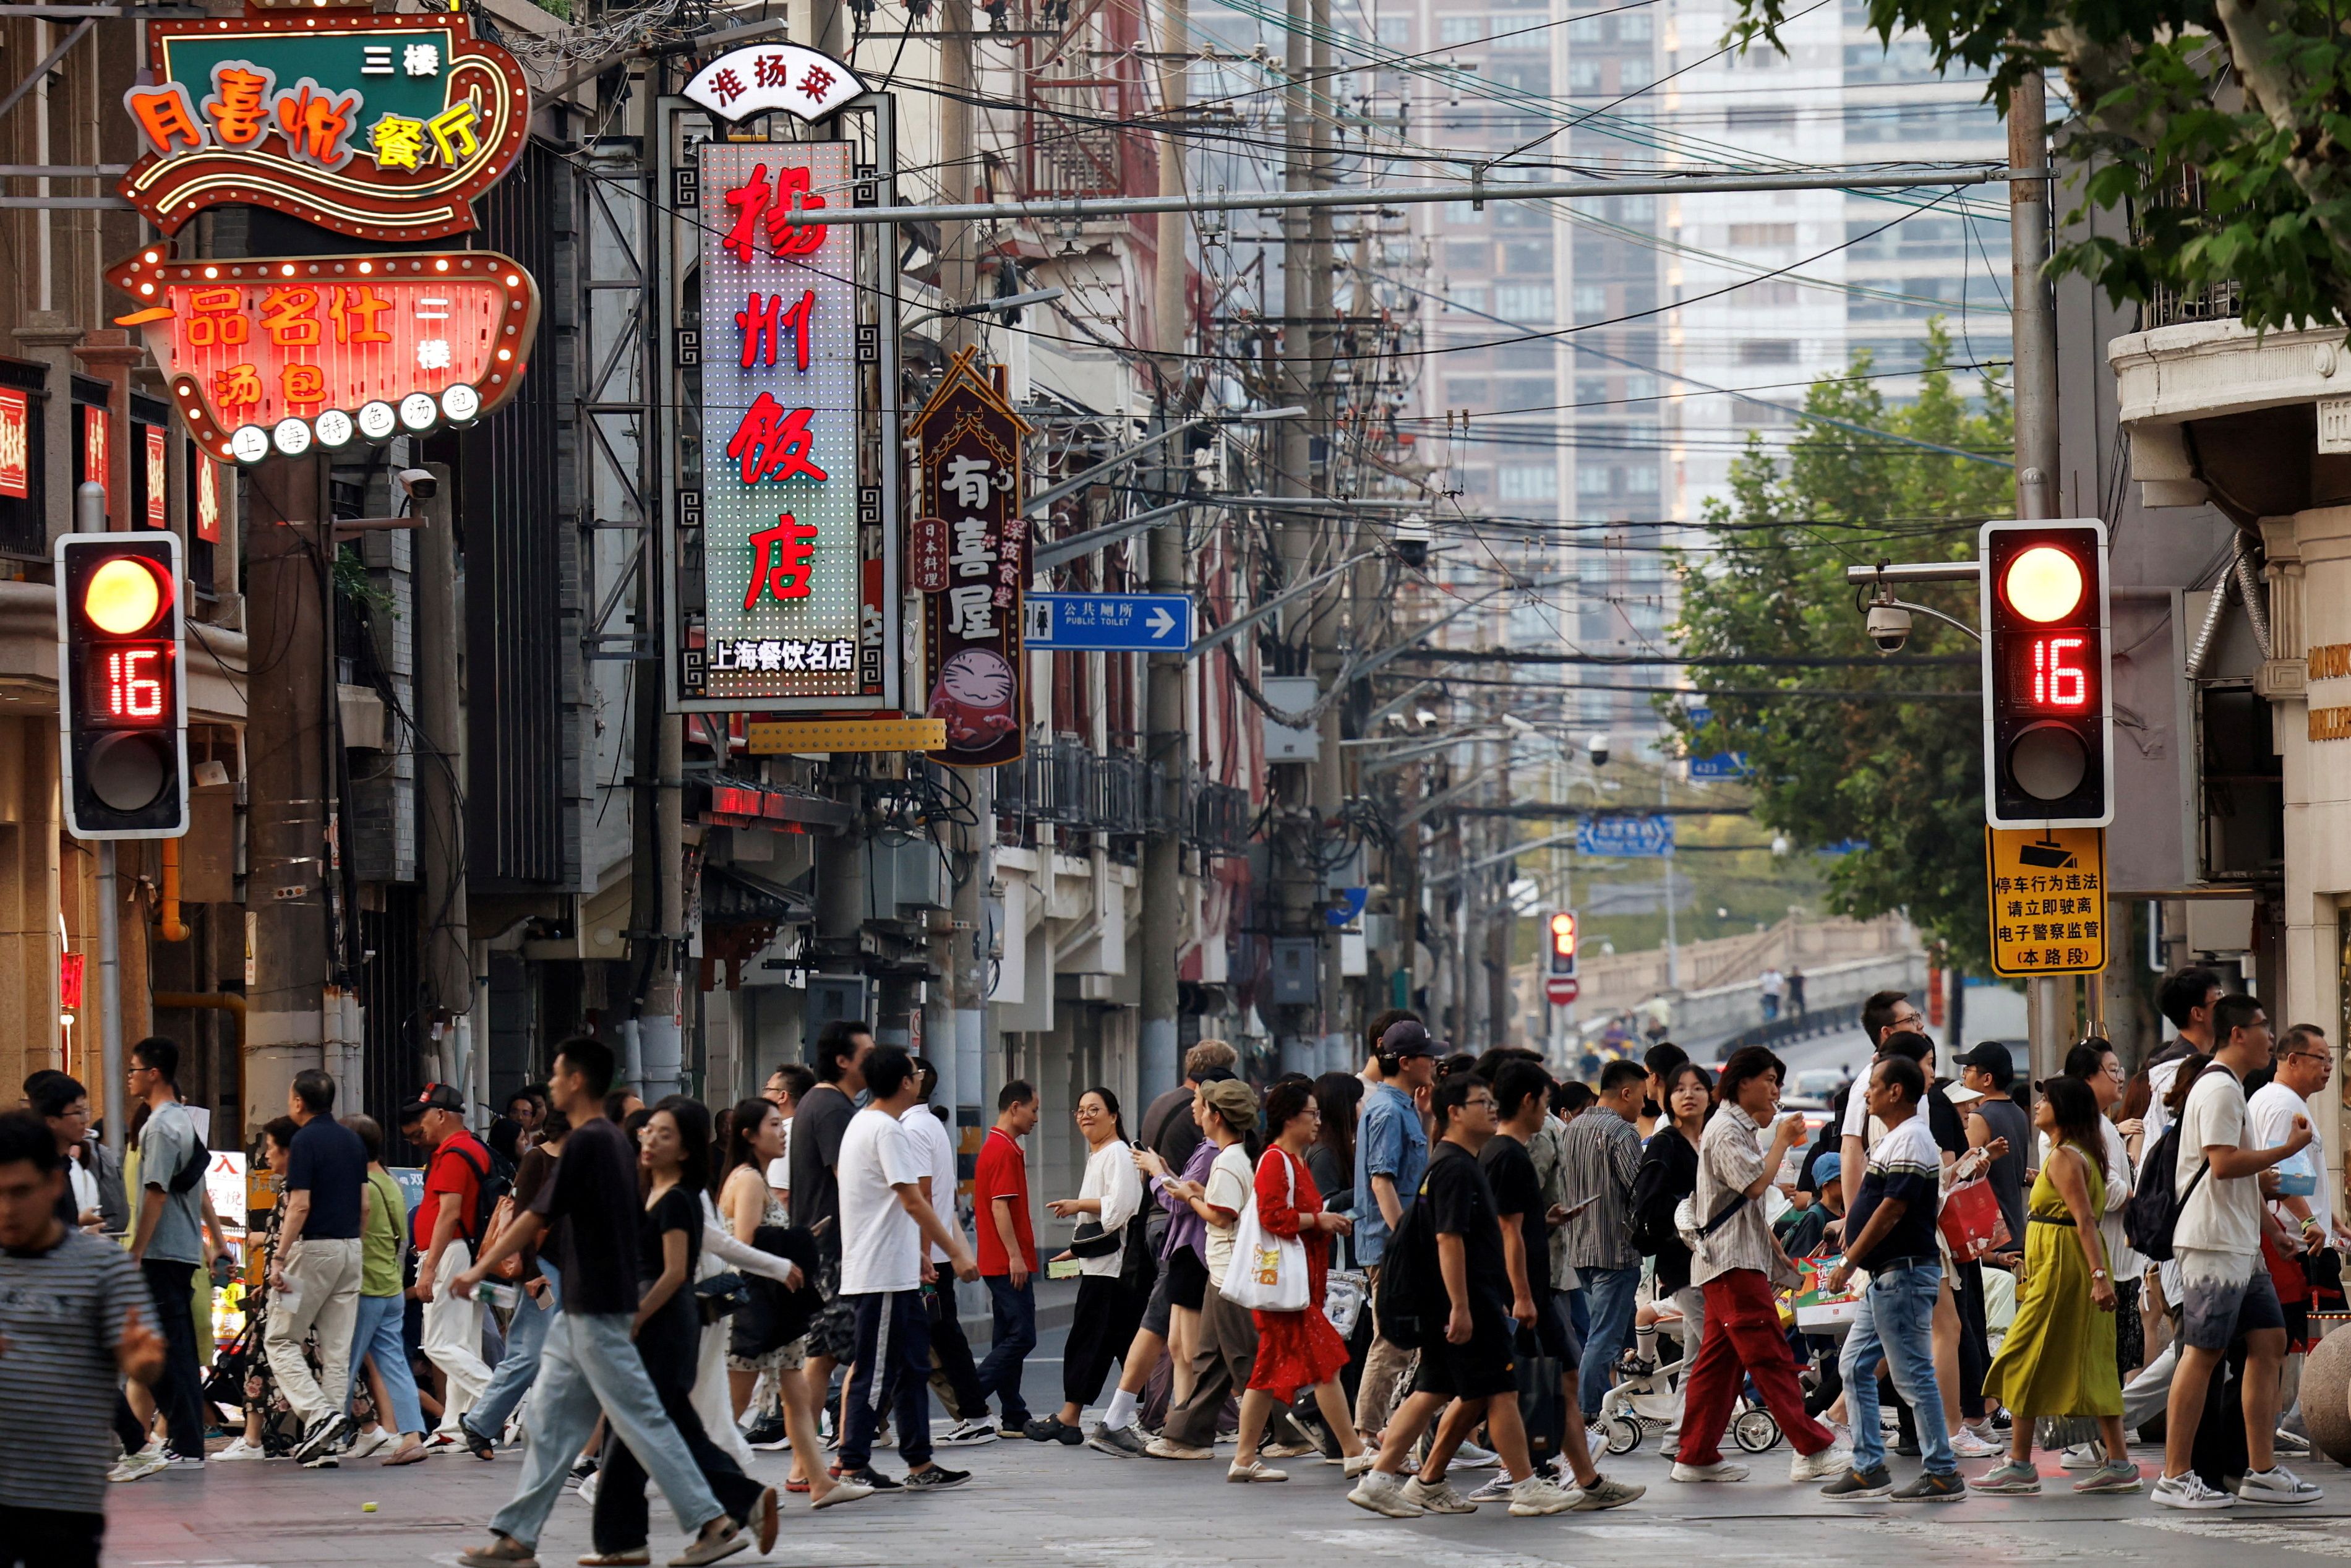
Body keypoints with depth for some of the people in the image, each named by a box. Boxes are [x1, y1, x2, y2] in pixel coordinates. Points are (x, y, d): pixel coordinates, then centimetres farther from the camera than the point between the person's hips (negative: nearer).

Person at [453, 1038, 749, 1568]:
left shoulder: (586, 1143, -16)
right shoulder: (615, 1142, 13)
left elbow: (538, 1217, -16)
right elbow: (639, 1223, 17)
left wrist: (480, 1269, -7)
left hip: (595, 1311, -10)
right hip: (581, 1310, 10)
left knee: (642, 1420, -7)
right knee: (552, 1421, 10)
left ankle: (713, 1524, -7)